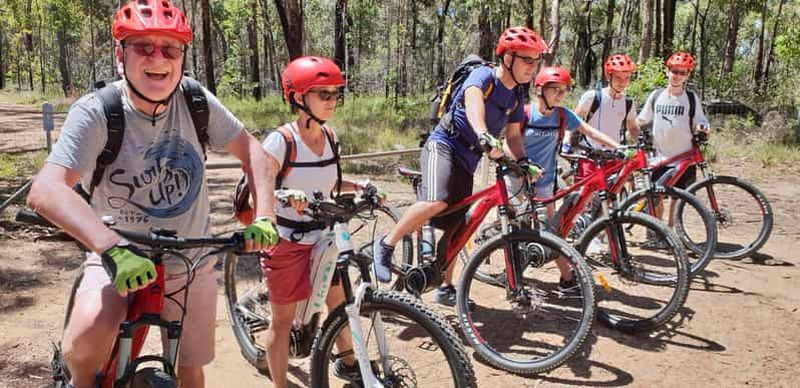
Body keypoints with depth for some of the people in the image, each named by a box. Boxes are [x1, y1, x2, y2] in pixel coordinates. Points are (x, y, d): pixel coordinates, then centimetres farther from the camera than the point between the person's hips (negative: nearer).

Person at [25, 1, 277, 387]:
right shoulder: (96, 112, -22)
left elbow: (251, 149, -4)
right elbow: (45, 190, -33)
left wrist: (262, 217, -18)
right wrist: (113, 247, -47)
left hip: (192, 263, 3)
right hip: (121, 257, -3)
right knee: (90, 332, -31)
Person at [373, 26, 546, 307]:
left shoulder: (516, 95, 10)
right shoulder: (483, 76, -12)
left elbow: (513, 136, 12)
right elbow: (473, 101, -34)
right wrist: (485, 136, -53)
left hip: (467, 160, 8)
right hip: (443, 146, -8)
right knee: (437, 201, -34)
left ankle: (445, 288, 22)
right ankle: (386, 245, -15)